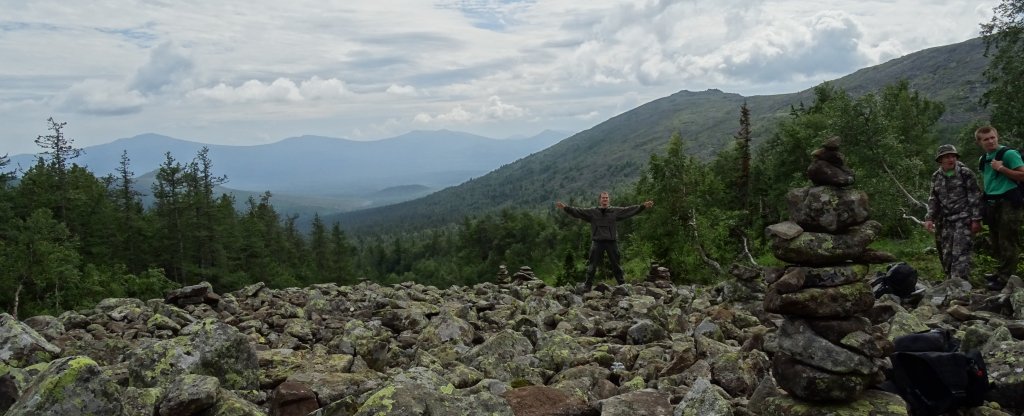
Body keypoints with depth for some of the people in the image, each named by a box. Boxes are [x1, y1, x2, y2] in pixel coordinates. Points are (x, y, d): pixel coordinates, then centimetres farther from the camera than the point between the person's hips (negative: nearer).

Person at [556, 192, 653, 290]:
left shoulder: (615, 211, 6)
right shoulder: (591, 212, 5)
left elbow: (629, 210, 3)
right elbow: (578, 211, 0)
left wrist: (643, 206, -4)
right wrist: (565, 208, -11)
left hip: (612, 242, 1)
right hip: (597, 241, -1)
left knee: (615, 264, 10)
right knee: (592, 265, 2)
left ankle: (622, 284, 20)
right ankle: (587, 285, 8)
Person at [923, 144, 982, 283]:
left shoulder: (966, 173, -3)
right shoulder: (936, 177, 10)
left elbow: (975, 197, -4)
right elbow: (933, 199, 11)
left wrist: (976, 219, -8)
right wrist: (929, 218, -1)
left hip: (963, 219, -5)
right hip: (944, 220, 5)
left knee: (960, 253, -13)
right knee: (945, 254, 7)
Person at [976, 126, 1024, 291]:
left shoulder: (1009, 154, -8)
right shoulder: (984, 159, 15)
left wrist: (1001, 168, -18)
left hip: (1008, 202, -8)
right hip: (992, 204, 8)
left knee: (1007, 243, -6)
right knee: (997, 242, 13)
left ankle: (1005, 279, -5)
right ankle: (1002, 272, 24)